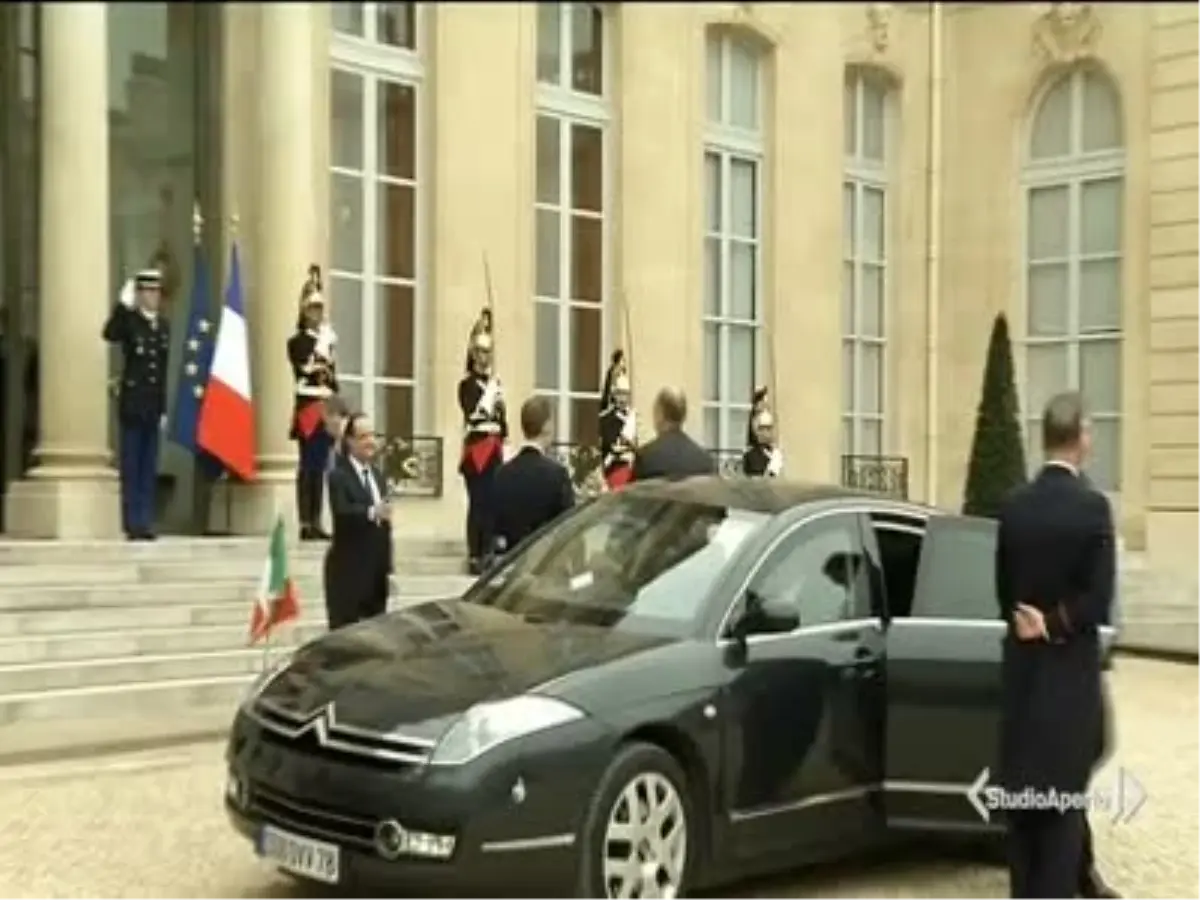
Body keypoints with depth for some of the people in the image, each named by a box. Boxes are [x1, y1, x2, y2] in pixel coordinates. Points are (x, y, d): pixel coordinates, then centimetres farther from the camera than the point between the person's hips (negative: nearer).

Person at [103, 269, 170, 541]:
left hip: (154, 407, 5)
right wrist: (124, 304, -30)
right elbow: (109, 334, -26)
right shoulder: (129, 321, -2)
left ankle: (145, 523, 11)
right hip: (132, 404, -5)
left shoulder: (163, 326, 13)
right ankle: (133, 524, 2)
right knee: (131, 467, -1)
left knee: (149, 469, 7)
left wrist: (164, 408, 12)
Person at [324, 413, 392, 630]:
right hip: (349, 570, -7)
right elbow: (342, 512, -27)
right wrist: (372, 512, -45)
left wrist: (387, 565, 13)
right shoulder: (338, 475, -9)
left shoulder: (377, 474, 15)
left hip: (376, 568, 7)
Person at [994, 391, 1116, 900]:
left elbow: (1004, 590, 6)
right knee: (1065, 797, 3)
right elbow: (1098, 601, -16)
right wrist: (1055, 625, -6)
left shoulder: (1013, 507, 1)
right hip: (1070, 669, -4)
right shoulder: (1093, 507, -13)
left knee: (1021, 794, 11)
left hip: (1021, 664, 5)